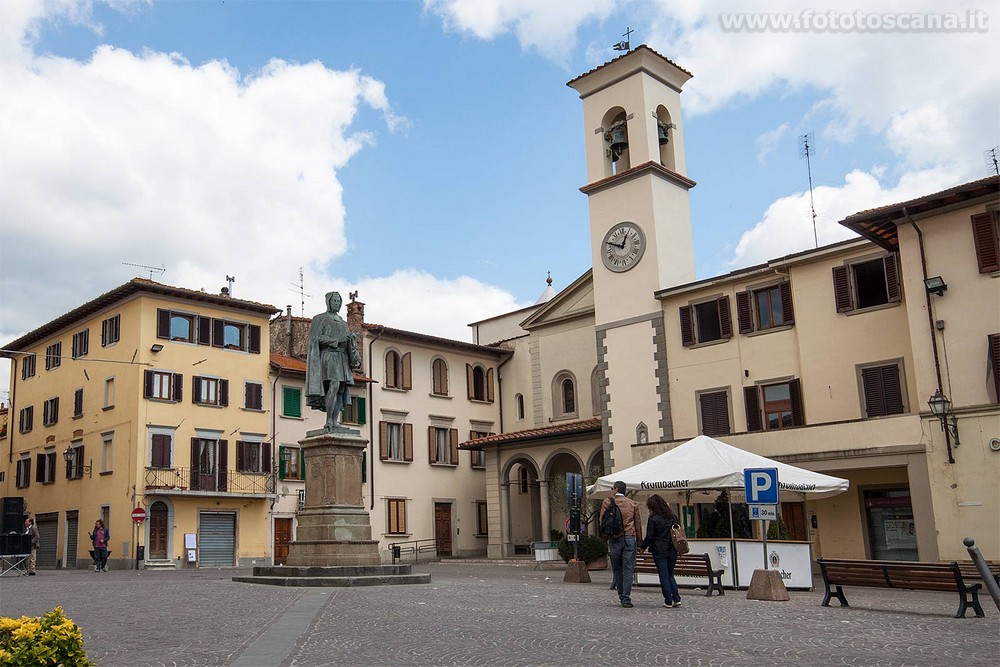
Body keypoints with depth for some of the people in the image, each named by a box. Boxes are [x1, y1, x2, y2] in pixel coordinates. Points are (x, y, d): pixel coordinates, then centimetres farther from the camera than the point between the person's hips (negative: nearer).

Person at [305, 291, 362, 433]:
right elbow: (316, 338, -6)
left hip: (342, 358, 6)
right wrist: (336, 340, -17)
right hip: (328, 356, -6)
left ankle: (334, 423, -7)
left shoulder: (342, 322, 24)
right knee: (334, 385, -24)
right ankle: (328, 420, -23)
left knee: (342, 389, -5)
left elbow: (348, 342, 21)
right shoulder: (320, 319, 7)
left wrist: (352, 339, -4)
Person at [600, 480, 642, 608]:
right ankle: (626, 598, -7)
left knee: (617, 569, 10)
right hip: (629, 537, 1)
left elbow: (602, 521, 2)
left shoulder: (607, 502, 4)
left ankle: (622, 597, 12)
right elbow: (638, 523, 10)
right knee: (628, 569, -1)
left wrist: (605, 537, 12)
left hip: (614, 538, -1)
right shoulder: (632, 504, 10)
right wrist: (639, 541, 14)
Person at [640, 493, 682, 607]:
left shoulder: (653, 518, -10)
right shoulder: (673, 516, 6)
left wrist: (642, 547, 6)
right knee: (670, 575, 15)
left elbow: (650, 536, -9)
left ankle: (668, 601, 3)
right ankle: (676, 599, 6)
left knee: (664, 576, 2)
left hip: (659, 551, -5)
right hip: (672, 550, 5)